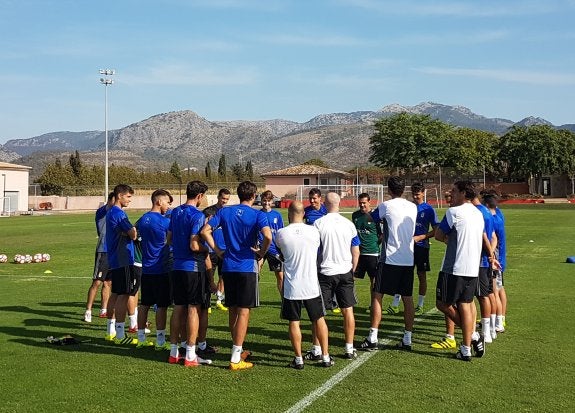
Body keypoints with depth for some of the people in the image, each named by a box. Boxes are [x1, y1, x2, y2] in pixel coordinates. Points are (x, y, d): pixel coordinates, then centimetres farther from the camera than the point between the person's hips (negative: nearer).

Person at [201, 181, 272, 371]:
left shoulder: (225, 212, 6)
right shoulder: (257, 215, -7)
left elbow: (205, 231, -1)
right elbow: (268, 236, -23)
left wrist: (217, 251, 5)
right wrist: (261, 252, -6)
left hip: (228, 267, 5)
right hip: (247, 267, -5)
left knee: (232, 310, 16)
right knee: (244, 311, -2)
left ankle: (238, 350, 29)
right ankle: (235, 359, -3)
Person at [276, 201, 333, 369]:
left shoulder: (281, 233, -11)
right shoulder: (314, 231, -7)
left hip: (291, 287, -1)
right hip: (311, 285, 1)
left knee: (294, 322, 9)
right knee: (319, 319, 13)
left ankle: (298, 359, 12)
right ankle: (325, 357, 18)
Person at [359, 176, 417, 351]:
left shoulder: (386, 206, -8)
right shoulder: (413, 207, 8)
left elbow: (370, 218, 7)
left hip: (389, 259, -5)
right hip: (409, 260, 5)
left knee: (377, 296, 1)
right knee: (408, 299, 8)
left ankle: (373, 338, -2)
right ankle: (407, 339, 11)